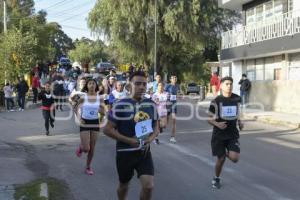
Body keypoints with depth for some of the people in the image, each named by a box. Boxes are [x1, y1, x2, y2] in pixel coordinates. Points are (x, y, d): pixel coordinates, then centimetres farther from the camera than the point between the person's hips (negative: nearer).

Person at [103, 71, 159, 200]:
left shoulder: (151, 105, 1)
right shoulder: (120, 105, -12)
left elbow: (155, 128, 13)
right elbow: (107, 129, -11)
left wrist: (150, 139, -9)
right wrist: (129, 140, -19)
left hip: (144, 152, 2)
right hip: (125, 152, -2)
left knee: (148, 186, -10)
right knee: (124, 185, 17)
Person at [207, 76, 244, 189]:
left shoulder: (237, 99, 2)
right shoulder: (216, 101, -8)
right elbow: (209, 119, -3)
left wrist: (240, 122, 3)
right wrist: (217, 124, -23)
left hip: (233, 134, 2)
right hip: (219, 134, -2)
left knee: (235, 158, -14)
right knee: (221, 159, 3)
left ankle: (227, 153, 24)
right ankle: (216, 179, 30)